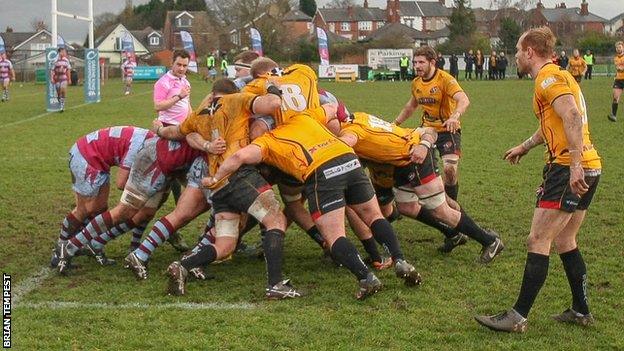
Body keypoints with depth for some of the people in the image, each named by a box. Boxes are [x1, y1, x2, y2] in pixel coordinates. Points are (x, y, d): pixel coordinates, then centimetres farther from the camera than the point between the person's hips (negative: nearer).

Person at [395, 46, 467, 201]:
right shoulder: (416, 83, 5)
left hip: (448, 130, -6)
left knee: (450, 169, -21)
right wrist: (395, 123, 24)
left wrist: (455, 116, -52)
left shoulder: (445, 79, -17)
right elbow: (411, 105, 25)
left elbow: (464, 100, -33)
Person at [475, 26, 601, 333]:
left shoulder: (548, 77, -10)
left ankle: (518, 317, -4)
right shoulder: (557, 75, 21)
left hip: (569, 169, -10)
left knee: (538, 241, -7)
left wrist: (575, 165, -32)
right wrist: (524, 147, 47)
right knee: (564, 241, 18)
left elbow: (572, 117, -25)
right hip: (589, 168, 10)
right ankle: (580, 311, 23)